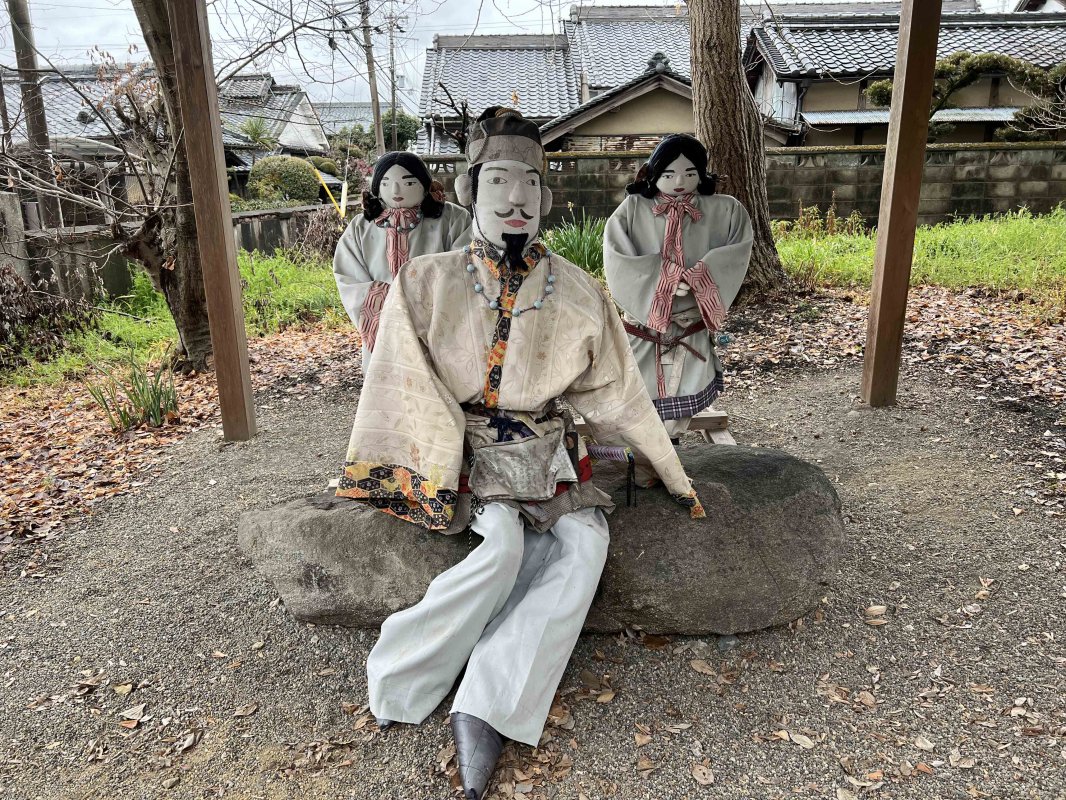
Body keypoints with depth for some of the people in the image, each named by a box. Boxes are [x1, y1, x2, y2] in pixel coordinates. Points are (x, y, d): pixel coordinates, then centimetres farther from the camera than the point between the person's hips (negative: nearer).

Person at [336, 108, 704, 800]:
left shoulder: (574, 290, 3)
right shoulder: (428, 284, -2)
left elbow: (617, 390, 6)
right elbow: (410, 391, -2)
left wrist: (673, 475, 6)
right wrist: (441, 467, -10)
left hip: (548, 450, 3)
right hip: (469, 449, -2)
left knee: (586, 542, -24)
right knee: (505, 543, -30)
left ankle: (484, 708, -21)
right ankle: (404, 672, -11)